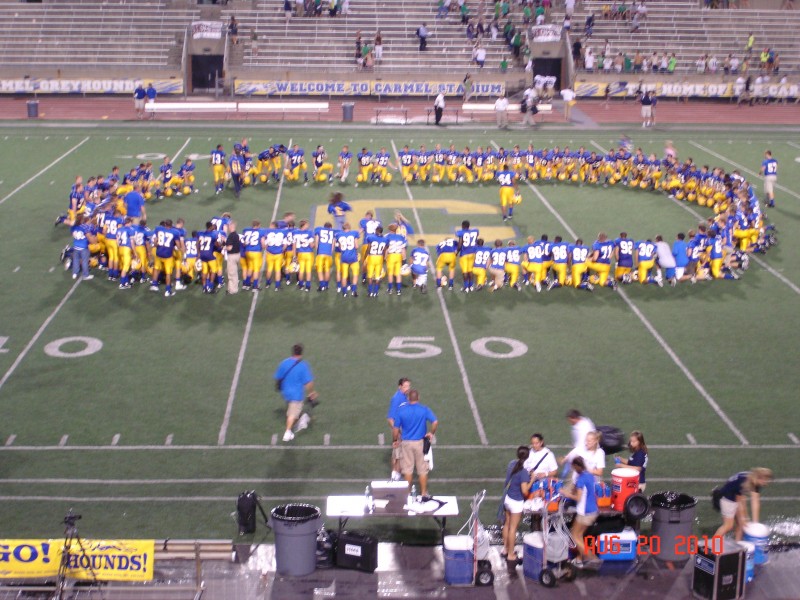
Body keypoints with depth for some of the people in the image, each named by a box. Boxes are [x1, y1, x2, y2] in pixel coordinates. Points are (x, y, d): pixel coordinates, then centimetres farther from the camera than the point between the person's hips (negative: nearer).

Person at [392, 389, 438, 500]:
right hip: (420, 443, -1)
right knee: (422, 469, 10)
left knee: (407, 469, 11)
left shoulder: (400, 410, -7)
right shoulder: (424, 409, -8)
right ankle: (424, 494, 15)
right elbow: (435, 422, -18)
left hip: (406, 443, 1)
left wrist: (395, 440, 10)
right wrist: (431, 433, -1)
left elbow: (396, 428, -5)